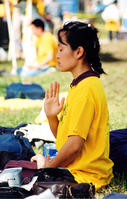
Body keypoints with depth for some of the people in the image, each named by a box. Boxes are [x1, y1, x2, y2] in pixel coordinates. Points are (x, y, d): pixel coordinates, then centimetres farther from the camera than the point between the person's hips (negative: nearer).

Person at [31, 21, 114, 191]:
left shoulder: (85, 90, -20)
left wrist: (49, 165, -8)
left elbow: (75, 145, -23)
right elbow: (63, 138, 14)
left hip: (85, 176, -10)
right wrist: (51, 116, -4)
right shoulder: (80, 84, 13)